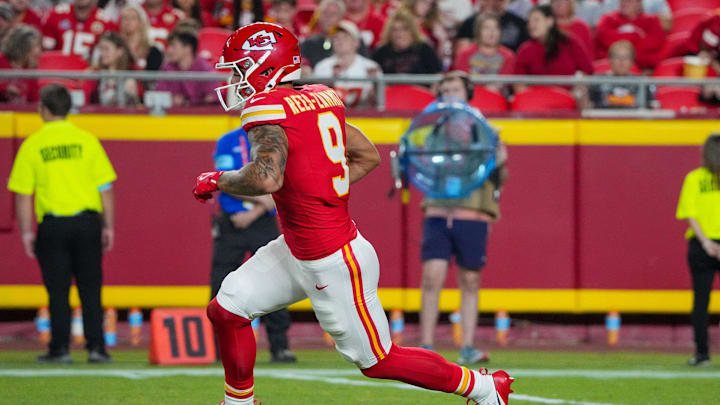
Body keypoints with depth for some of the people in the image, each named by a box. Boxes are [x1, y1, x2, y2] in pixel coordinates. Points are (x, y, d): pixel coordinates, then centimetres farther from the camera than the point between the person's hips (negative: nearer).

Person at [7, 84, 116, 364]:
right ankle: (96, 347, 3)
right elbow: (105, 188, 2)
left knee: (58, 290, 5)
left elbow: (23, 194, -1)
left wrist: (26, 232, 5)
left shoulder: (32, 145, 0)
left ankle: (60, 348, 4)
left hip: (52, 225, -1)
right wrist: (108, 226, 9)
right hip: (87, 221, 1)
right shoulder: (86, 140, 2)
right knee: (90, 288, 6)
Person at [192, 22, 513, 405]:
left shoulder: (268, 108, -21)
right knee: (226, 310, 7)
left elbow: (266, 178, -36)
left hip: (334, 265, -9)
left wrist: (218, 181, -18)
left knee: (378, 361, 5)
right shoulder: (322, 99, 5)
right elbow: (369, 156, 15)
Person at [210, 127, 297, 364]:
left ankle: (279, 348, -5)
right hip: (231, 224, -1)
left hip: (263, 222, 1)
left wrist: (252, 214, -12)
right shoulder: (228, 142, 3)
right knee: (221, 287, -2)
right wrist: (260, 198, -15)